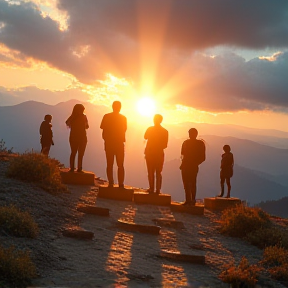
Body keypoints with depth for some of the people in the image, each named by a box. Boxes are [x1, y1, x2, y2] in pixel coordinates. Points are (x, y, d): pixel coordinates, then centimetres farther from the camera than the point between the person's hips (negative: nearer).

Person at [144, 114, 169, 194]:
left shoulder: (150, 129, -6)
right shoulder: (165, 131, -2)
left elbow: (145, 137, 12)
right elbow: (165, 145, 0)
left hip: (150, 153, -1)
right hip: (159, 154, 1)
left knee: (151, 172, 5)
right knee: (158, 172, 8)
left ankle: (151, 188, -1)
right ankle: (158, 189, 1)